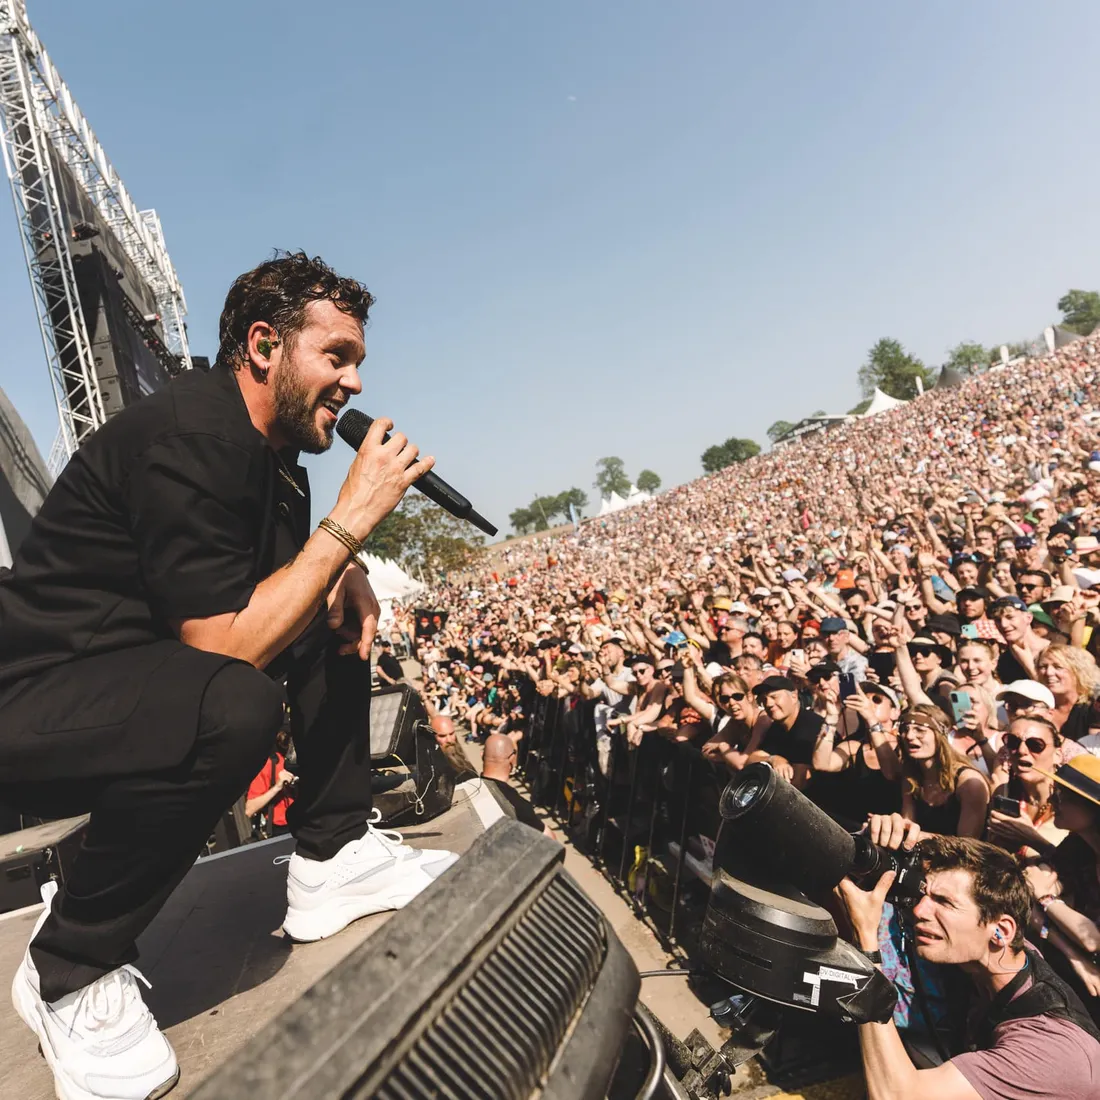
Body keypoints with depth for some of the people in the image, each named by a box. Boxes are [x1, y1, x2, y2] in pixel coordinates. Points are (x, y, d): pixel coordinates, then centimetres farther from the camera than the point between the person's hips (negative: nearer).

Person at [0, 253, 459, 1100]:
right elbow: (225, 645, -29)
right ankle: (71, 970, -9)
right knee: (234, 708, -36)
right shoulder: (192, 434, -23)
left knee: (340, 623, 3)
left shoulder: (270, 449, 5)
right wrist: (352, 519, -24)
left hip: (144, 670, 9)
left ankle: (334, 857, 6)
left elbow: (294, 579, 16)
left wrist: (347, 578, -7)